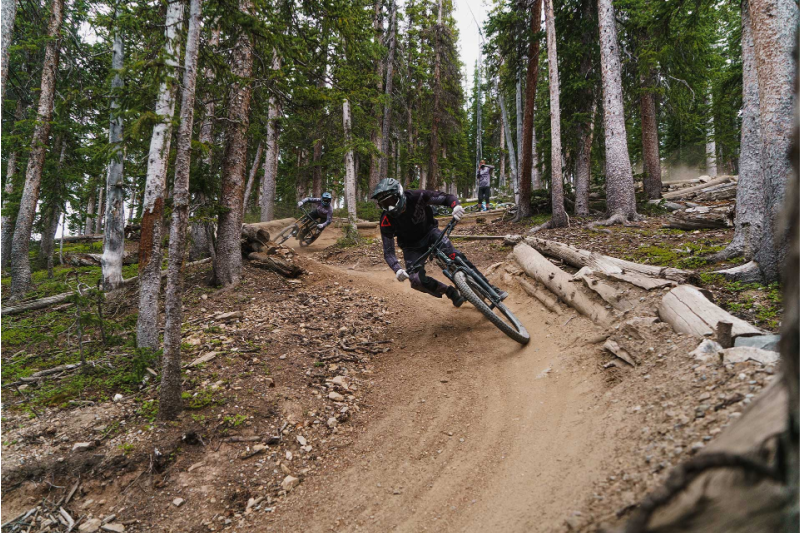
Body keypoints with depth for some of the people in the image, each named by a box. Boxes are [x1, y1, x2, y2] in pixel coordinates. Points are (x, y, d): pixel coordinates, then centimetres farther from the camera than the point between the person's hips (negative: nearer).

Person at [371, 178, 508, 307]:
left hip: (429, 232, 0)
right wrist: (397, 269, -42)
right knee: (417, 281, -20)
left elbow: (446, 197, -19)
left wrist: (456, 206, -43)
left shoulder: (416, 197, -27)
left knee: (455, 256, -25)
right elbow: (388, 252, -23)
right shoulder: (386, 221, -26)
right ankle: (451, 292, 4)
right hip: (412, 247, 1)